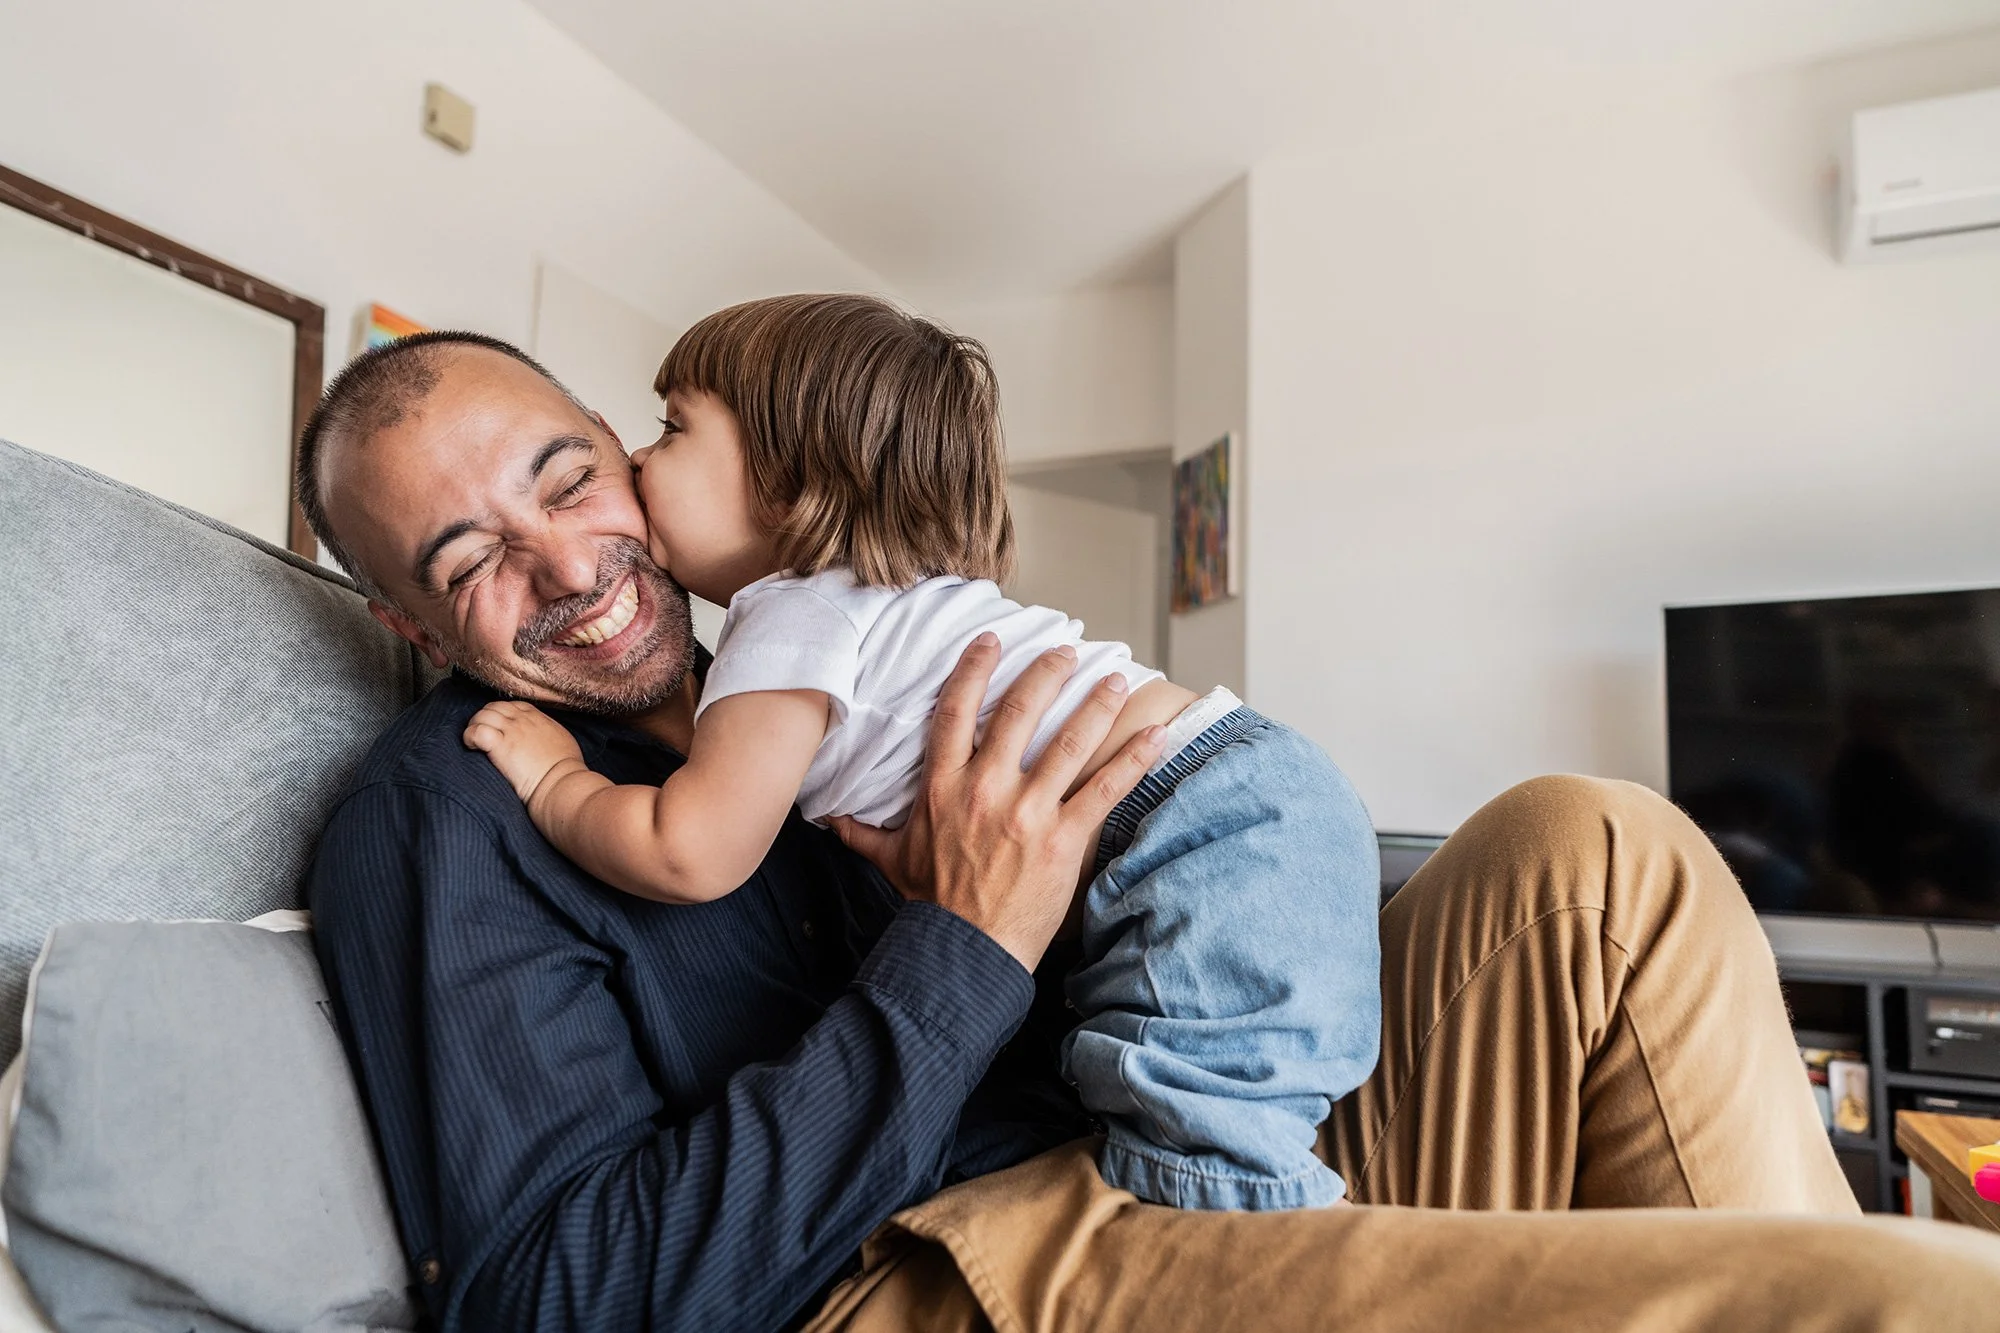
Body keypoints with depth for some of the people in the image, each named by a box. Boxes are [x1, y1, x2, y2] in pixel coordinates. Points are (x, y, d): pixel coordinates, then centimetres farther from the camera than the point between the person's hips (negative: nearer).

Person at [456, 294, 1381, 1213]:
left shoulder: (793, 624, -11)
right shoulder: (899, 594, 20)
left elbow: (693, 856, -14)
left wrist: (555, 781, 3)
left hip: (1214, 836, -10)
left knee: (1197, 1141, -15)